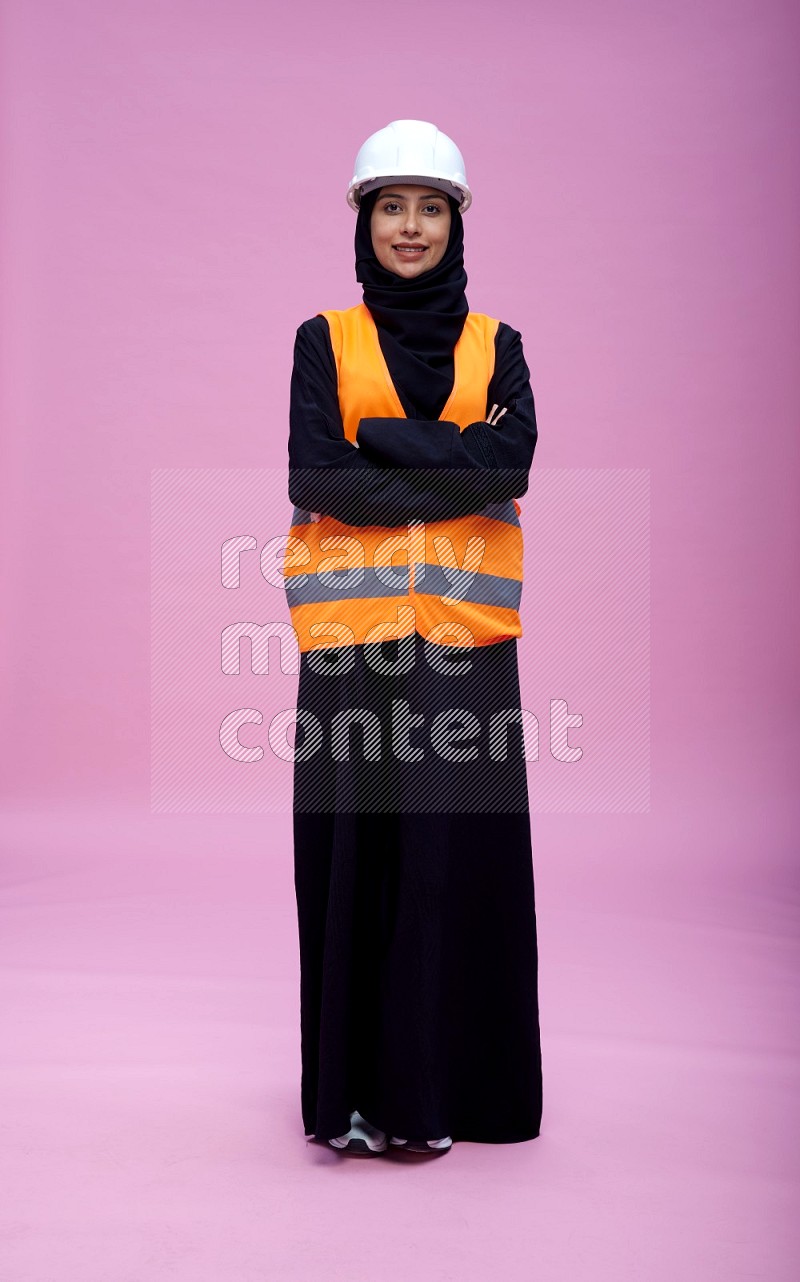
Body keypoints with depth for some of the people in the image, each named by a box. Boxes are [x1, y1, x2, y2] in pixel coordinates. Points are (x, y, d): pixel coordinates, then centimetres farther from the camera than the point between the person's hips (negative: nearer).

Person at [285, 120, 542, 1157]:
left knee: (456, 846, 2)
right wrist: (455, 466, -8)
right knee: (354, 845, 1)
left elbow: (512, 464, -6)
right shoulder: (324, 341, 9)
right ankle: (353, 1087, 15)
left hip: (462, 631, 1)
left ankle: (442, 1082, 16)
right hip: (351, 632, -1)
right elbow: (317, 481, -6)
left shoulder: (495, 345, 13)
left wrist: (382, 441, -10)